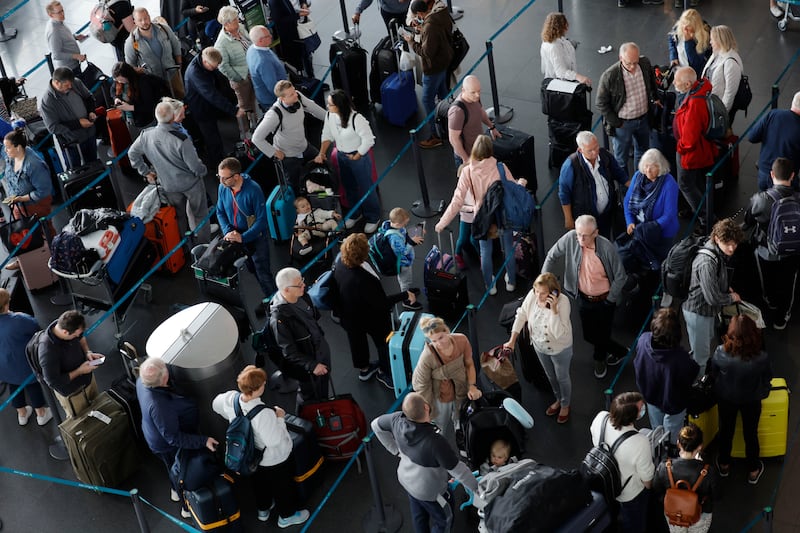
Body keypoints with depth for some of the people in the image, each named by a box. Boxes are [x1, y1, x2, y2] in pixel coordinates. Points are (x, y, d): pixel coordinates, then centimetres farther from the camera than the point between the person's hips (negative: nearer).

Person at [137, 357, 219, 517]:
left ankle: (175, 491, 64)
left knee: (174, 469, 36)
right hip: (169, 447, -8)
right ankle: (188, 508, 48)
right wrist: (203, 441, -31)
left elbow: (172, 370, 1)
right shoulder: (158, 406, -46)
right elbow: (174, 438, -34)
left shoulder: (142, 381, -22)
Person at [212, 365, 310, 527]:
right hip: (275, 459, -6)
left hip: (252, 456, 6)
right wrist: (280, 418, -23)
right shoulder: (263, 414, -44)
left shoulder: (231, 399, -24)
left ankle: (263, 509, 59)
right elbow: (274, 440, -35)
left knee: (260, 481, 34)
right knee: (283, 486, 23)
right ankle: (286, 516, 48)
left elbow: (216, 404, -1)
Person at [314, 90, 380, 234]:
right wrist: (322, 153, -8)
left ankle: (373, 218, 32)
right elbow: (327, 134, 2)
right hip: (341, 156, 6)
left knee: (365, 188, 11)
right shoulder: (329, 115, -14)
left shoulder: (356, 119, -33)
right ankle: (355, 214, 48)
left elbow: (368, 140, -23)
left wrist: (356, 157, -15)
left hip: (359, 157, -6)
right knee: (349, 187, 24)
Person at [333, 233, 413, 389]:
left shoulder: (340, 262, -24)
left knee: (356, 338, 29)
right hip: (370, 318, -7)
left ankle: (363, 368, 56)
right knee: (384, 341, 21)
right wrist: (404, 295, -23)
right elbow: (381, 303, -32)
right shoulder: (363, 280, -45)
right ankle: (386, 374, 44)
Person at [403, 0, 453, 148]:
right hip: (444, 60, 10)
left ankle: (435, 136, 8)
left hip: (433, 67, -10)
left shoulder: (430, 27, -33)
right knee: (442, 92, 26)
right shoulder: (441, 15, -5)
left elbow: (427, 52, -28)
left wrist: (412, 42, -16)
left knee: (428, 100, 1)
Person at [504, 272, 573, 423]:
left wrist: (554, 309, -46)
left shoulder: (562, 301, -36)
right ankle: (558, 399, 57)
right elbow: (521, 315, -7)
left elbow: (558, 333, -38)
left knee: (562, 377, 22)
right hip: (540, 346, 4)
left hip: (560, 349, -4)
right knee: (550, 376, 29)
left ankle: (565, 405, 50)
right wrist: (512, 341, -7)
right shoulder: (532, 295, -24)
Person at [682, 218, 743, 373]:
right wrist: (732, 297, -12)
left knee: (708, 344, 30)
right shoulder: (708, 263, -34)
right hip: (698, 312, -11)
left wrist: (726, 288, 3)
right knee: (701, 355, 2)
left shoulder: (718, 252, -2)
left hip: (707, 309, 11)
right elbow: (713, 298, -30)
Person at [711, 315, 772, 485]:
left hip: (725, 398, 1)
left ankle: (724, 464, 49)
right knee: (750, 434, 23)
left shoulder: (721, 353, -33)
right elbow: (768, 377, -11)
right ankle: (753, 470, 45)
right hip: (751, 400, -1)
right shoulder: (761, 358, -34)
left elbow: (714, 374, -11)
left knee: (725, 430, 26)